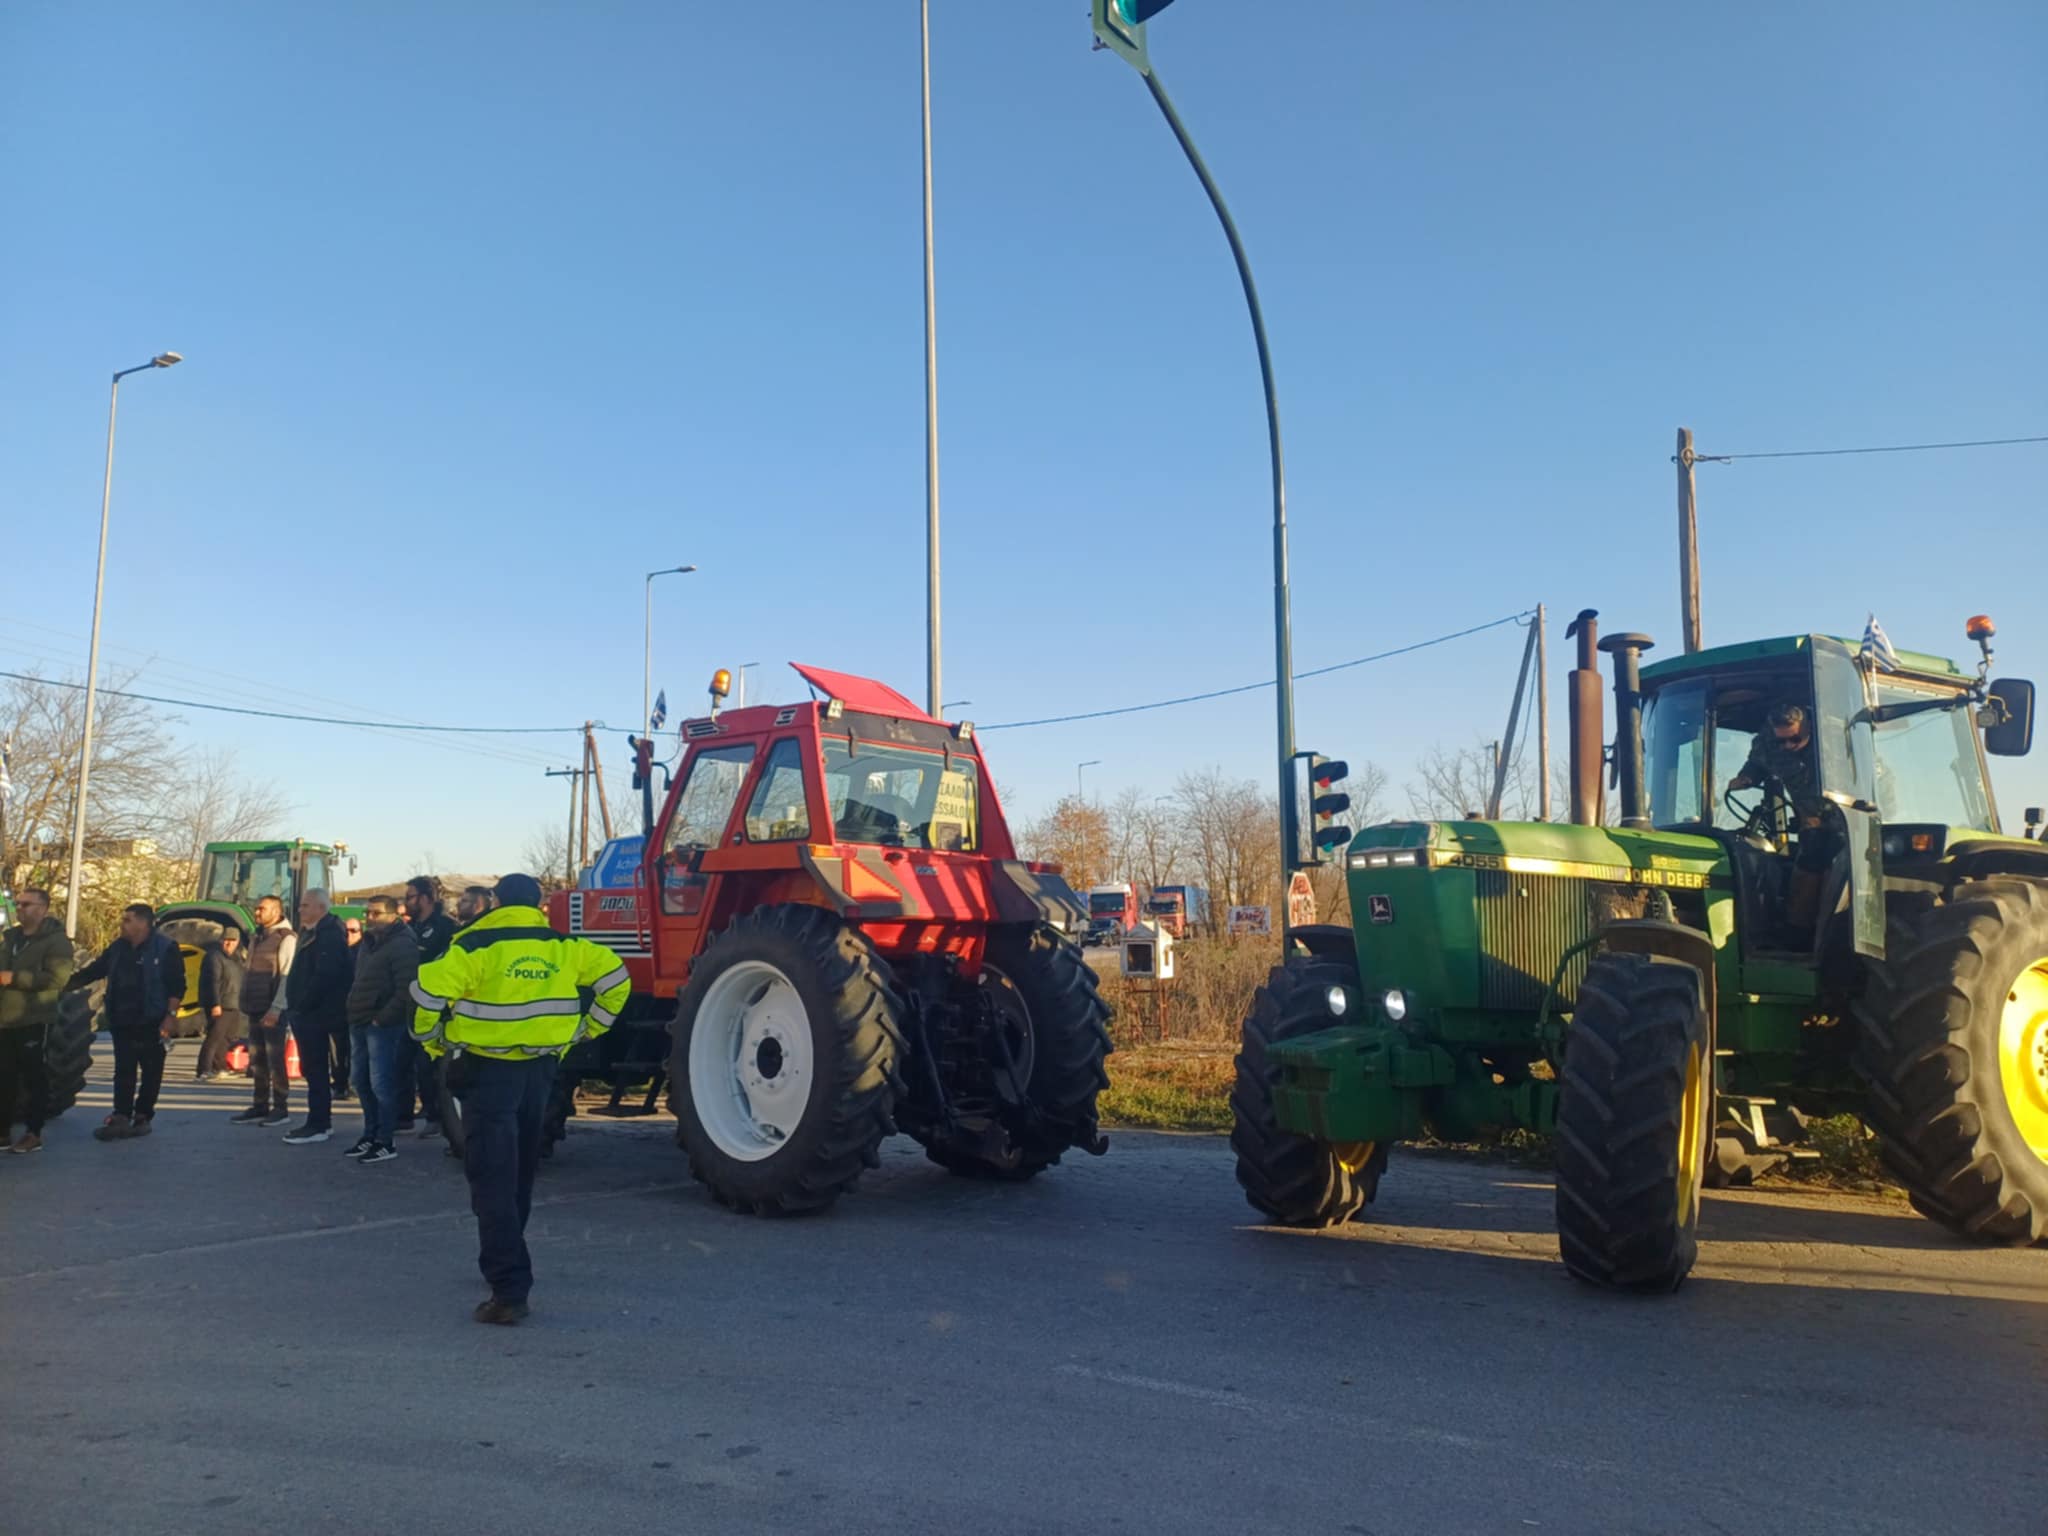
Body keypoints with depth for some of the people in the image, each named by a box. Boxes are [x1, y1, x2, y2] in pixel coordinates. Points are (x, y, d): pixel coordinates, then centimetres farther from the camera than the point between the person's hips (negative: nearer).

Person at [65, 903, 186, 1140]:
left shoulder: (165, 948, -7)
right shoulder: (117, 948, 10)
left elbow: (177, 985, -10)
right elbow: (91, 973, 15)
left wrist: (171, 1015, -17)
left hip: (151, 1023, -5)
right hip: (123, 1022, 5)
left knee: (151, 1072, 4)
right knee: (124, 1071, 1)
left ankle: (142, 1117, 12)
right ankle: (121, 1118, -1)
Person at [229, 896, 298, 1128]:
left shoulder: (286, 938, -10)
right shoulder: (258, 938, 17)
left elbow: (287, 976, -16)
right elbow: (249, 974, 21)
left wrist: (276, 1008, -21)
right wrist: (245, 1004, 14)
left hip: (273, 1011, -8)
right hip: (255, 1009, 8)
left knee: (275, 1059, -5)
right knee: (257, 1061, 10)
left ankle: (281, 1109, 1)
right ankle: (260, 1106, 16)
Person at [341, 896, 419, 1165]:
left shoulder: (402, 945, -13)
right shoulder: (367, 943, 17)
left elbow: (406, 991, -20)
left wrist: (381, 1019, -18)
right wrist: (354, 1015, 14)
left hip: (383, 1026, -9)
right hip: (360, 1023, 9)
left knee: (381, 1084, -7)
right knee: (362, 1082, 13)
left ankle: (385, 1142, -1)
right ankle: (370, 1135, 23)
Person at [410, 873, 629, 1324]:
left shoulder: (476, 946, -8)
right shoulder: (564, 946, 4)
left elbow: (429, 991, -17)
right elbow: (614, 978, 4)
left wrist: (433, 1041, 0)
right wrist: (583, 1030, 12)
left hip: (488, 1070, -5)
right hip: (540, 1068, 5)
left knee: (493, 1179, -4)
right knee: (520, 1174, 21)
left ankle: (509, 1289, -12)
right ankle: (505, 1259, 37)